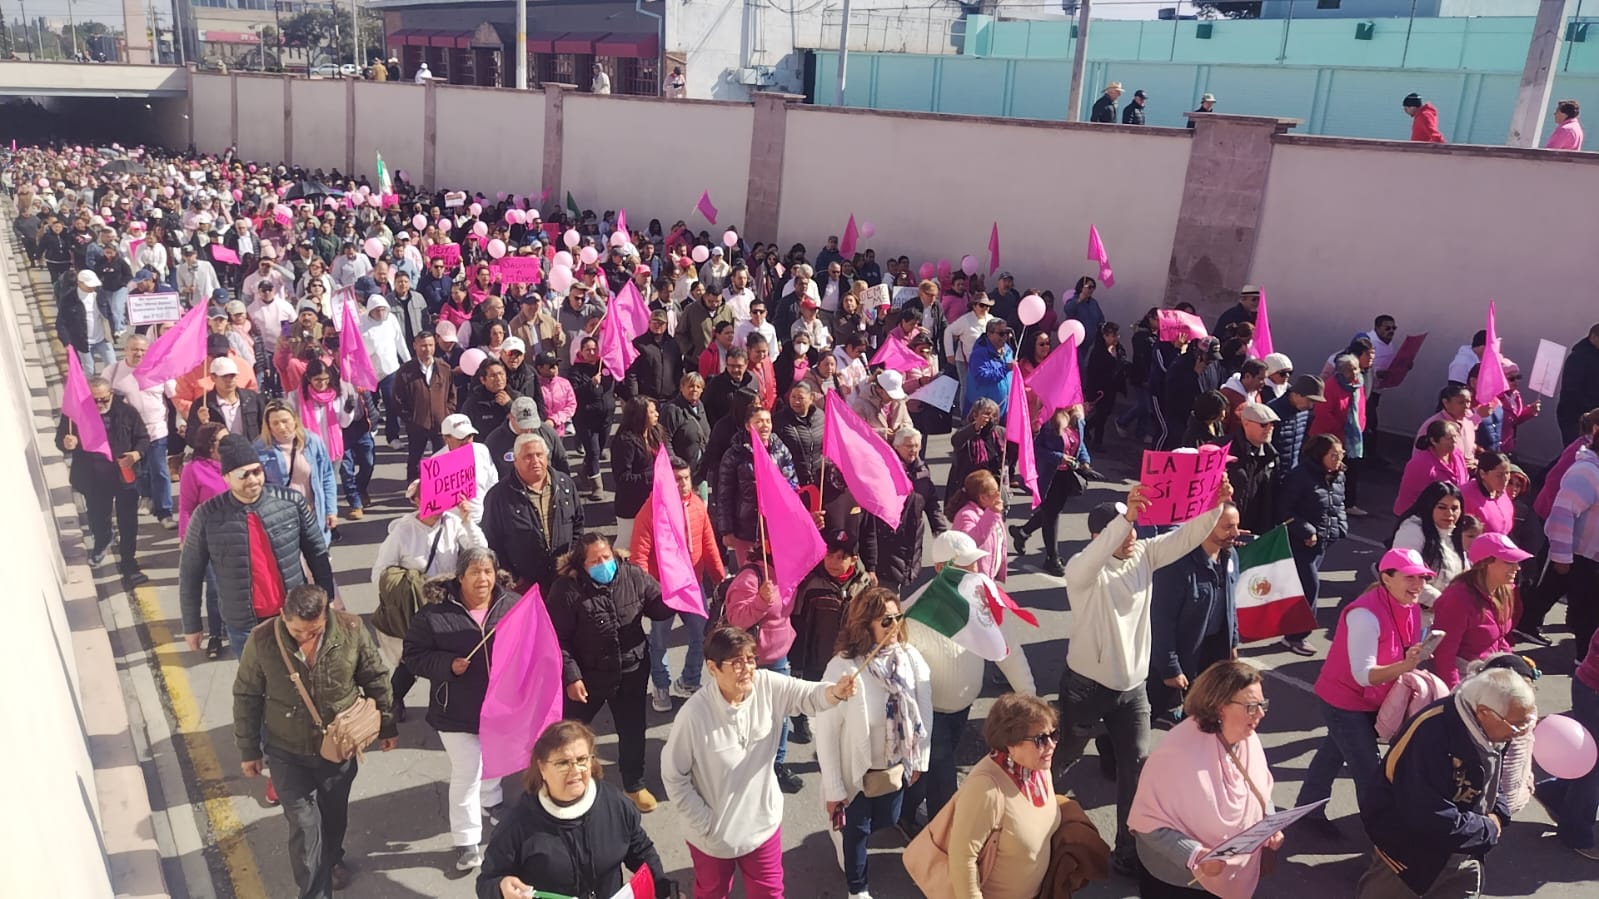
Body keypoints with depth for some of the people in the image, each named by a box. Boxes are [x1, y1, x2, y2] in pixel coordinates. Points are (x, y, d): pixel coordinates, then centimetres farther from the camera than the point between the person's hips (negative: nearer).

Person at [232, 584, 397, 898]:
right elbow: (246, 698, -8)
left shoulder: (350, 629, -21)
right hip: (288, 752, -2)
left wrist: (386, 726, 3)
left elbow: (375, 679, -5)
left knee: (334, 812, 23)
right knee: (304, 823, 1)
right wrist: (248, 750, -1)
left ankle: (331, 860, 51)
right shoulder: (262, 640, -22)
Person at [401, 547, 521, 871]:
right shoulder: (435, 612, -15)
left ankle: (490, 801, 56)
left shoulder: (513, 605, -9)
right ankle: (467, 841, 18)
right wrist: (448, 665, -25)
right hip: (458, 710, -3)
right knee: (466, 774, 2)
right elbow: (413, 656, -10)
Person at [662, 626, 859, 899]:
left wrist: (836, 691, -43)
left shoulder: (768, 686, -18)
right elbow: (673, 775, -18)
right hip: (713, 834, -3)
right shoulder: (694, 714, -29)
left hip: (763, 823, 3)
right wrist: (703, 823, -13)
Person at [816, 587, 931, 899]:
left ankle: (848, 829, 59)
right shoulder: (842, 668, -28)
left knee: (885, 823, 26)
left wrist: (919, 759, 6)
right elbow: (826, 732, -20)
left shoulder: (910, 657, -15)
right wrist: (834, 789, -14)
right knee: (857, 831, 18)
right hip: (858, 772, -4)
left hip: (896, 766, 4)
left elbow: (923, 710, -1)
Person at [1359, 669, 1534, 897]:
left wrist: (1498, 816, -10)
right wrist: (1489, 829, -19)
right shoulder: (1431, 735, -34)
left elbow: (1493, 783, 10)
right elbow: (1432, 818, -34)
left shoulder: (1492, 731, -9)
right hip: (1408, 850, -7)